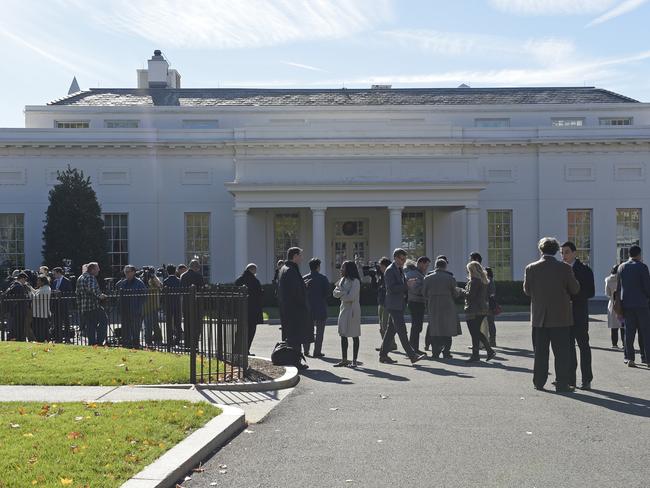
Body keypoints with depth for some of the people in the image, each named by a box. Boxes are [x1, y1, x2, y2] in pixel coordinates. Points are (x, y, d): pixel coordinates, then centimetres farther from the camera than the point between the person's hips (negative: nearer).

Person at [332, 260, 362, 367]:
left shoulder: (355, 281, -12)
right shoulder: (342, 280, 12)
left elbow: (351, 297, -19)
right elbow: (335, 293, 4)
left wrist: (341, 295, -4)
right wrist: (344, 293, -14)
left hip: (353, 310, -8)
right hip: (343, 309, 8)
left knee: (354, 336, 0)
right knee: (343, 335, 8)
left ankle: (354, 360, 5)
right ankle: (344, 359, 15)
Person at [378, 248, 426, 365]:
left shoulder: (399, 270, 18)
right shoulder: (390, 270, -12)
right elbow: (391, 288, -20)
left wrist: (408, 286, 6)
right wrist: (407, 286, -23)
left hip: (399, 304, 10)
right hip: (393, 305, -10)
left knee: (391, 330, 11)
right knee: (402, 330, -10)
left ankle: (383, 355, 17)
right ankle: (412, 356, -12)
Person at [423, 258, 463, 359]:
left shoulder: (428, 278, -1)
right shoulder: (450, 278, -5)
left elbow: (424, 294, 3)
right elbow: (455, 294, -2)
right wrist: (460, 291, 20)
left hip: (433, 308, 2)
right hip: (448, 307, -1)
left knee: (434, 332, 10)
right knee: (448, 331, 8)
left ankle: (435, 352, 7)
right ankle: (446, 352, 5)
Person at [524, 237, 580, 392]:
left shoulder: (531, 268, -5)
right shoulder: (564, 268, -9)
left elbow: (527, 290, 4)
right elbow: (575, 289, -1)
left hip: (539, 317, 2)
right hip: (561, 317, -2)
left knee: (540, 351, 12)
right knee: (561, 352, 4)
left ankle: (539, 382, 16)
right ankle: (562, 384, 3)